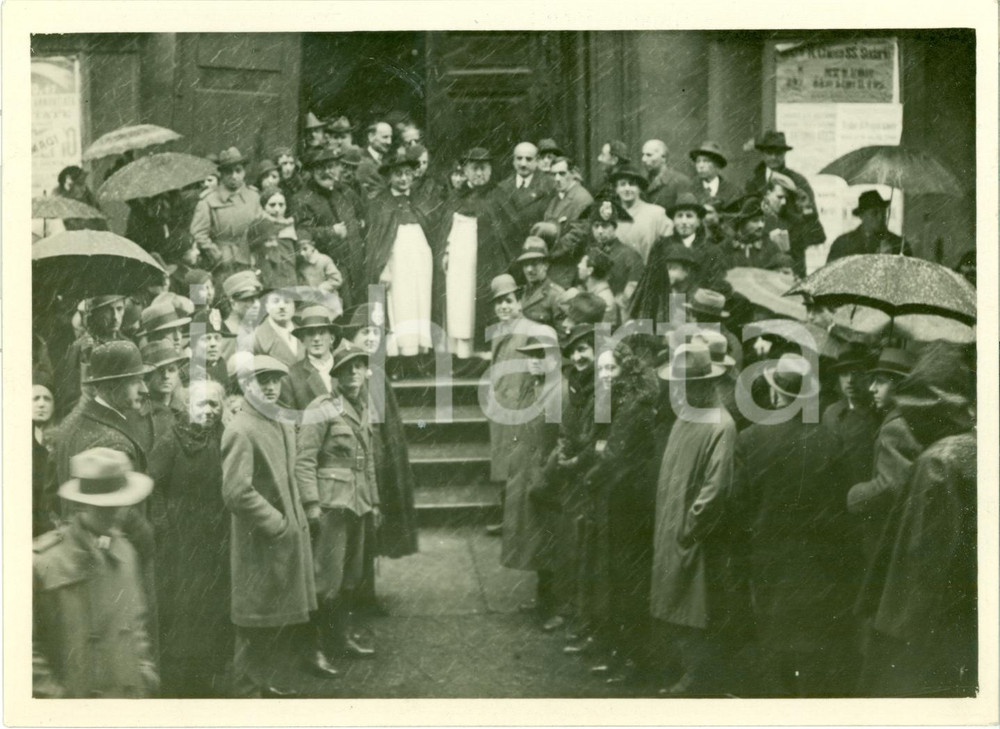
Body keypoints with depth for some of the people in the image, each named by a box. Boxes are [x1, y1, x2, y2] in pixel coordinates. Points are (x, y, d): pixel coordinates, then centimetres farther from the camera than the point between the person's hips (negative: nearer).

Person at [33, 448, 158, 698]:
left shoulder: (124, 552, 8)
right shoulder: (43, 561, -12)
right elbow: (24, 641, -10)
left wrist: (145, 670, 11)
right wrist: (50, 692, -10)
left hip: (130, 694, 5)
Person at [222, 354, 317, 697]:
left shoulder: (282, 427, 11)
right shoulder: (240, 430, -18)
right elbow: (236, 492, -25)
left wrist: (297, 523, 10)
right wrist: (278, 524, -19)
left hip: (286, 540, 9)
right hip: (260, 544, -9)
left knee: (278, 619, 18)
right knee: (258, 625, 2)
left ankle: (263, 681, 33)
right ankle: (247, 691, 16)